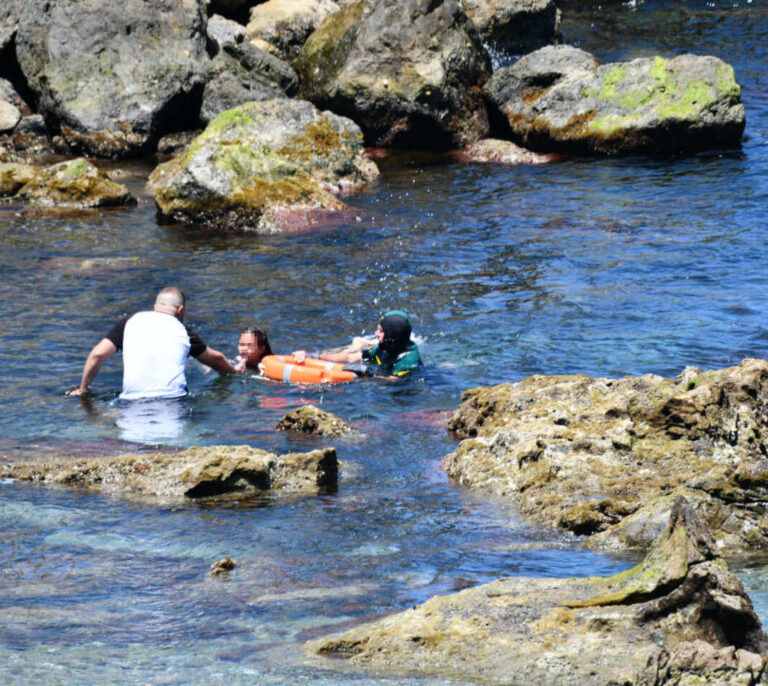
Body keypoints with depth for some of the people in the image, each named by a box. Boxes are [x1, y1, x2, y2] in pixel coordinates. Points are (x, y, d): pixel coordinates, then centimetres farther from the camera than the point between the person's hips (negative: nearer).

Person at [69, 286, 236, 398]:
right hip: (173, 397, 0)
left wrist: (82, 390, 18)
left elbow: (97, 354, 7)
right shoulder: (182, 331, 17)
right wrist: (234, 372, 52)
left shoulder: (130, 322, 15)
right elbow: (216, 359, 31)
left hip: (132, 398, 0)